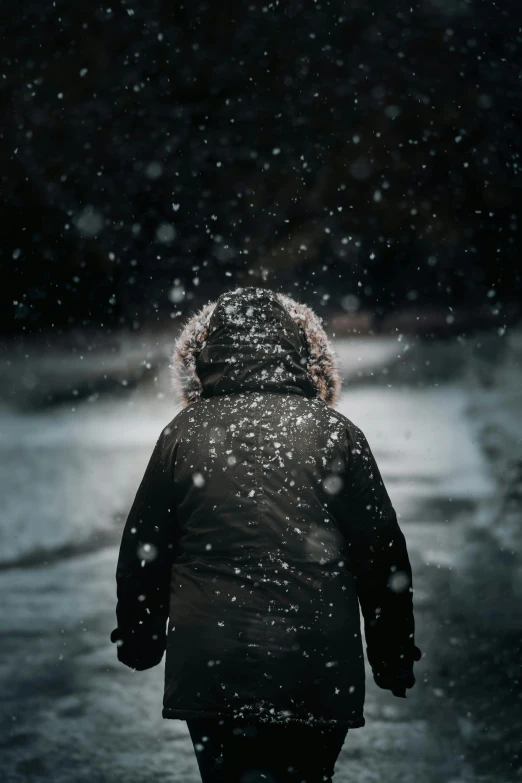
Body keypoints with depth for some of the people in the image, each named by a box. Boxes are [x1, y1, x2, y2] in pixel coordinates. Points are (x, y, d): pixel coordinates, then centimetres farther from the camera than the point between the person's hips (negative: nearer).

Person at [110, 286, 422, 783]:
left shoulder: (183, 433, 3)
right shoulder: (334, 432, 2)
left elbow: (142, 551, 8)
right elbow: (382, 554, 3)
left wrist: (138, 643, 23)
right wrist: (394, 660, 12)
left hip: (209, 668, 0)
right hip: (317, 669, 0)